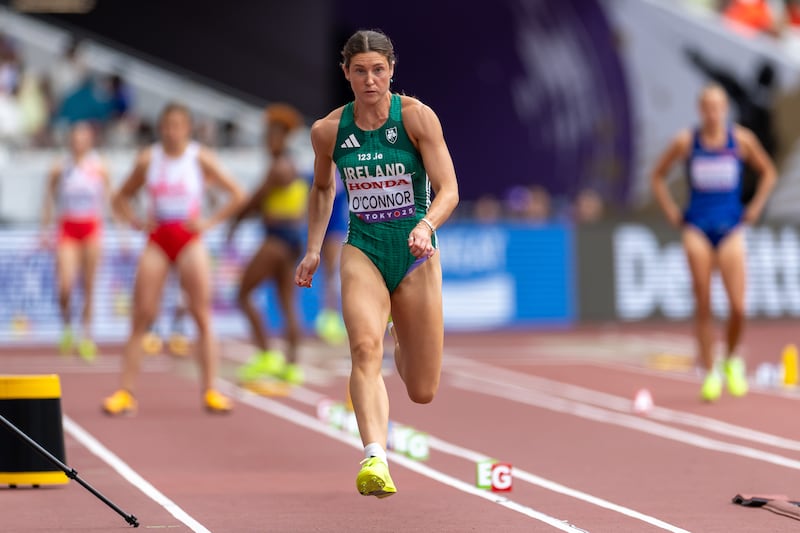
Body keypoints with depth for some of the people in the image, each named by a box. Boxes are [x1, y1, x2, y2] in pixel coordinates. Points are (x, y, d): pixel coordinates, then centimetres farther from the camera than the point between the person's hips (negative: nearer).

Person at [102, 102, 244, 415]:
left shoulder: (200, 158, 0)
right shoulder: (148, 160, 5)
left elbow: (237, 195, 2)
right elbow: (121, 198, 16)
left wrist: (210, 222, -6)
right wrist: (136, 222, -1)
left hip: (190, 241, -1)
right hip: (157, 241, 1)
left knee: (202, 317, -5)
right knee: (140, 317, -5)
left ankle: (210, 392, -2)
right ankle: (125, 393, -4)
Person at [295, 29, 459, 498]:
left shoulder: (416, 117, -8)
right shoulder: (329, 130, 0)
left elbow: (449, 190, -11)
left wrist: (427, 226, -30)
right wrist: (313, 249, 12)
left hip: (415, 252, -1)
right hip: (362, 251, 1)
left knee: (423, 392, 7)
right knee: (366, 346, -30)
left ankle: (402, 343, 44)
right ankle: (375, 459, -40)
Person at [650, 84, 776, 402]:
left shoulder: (741, 140, 1)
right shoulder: (686, 142, 0)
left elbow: (768, 173, 15)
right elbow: (658, 177, 12)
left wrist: (754, 209, 7)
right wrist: (671, 213, 5)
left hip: (730, 228, 0)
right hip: (697, 229, 0)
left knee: (738, 307, -8)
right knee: (703, 305, -4)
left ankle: (732, 361, 18)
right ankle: (709, 373, 3)